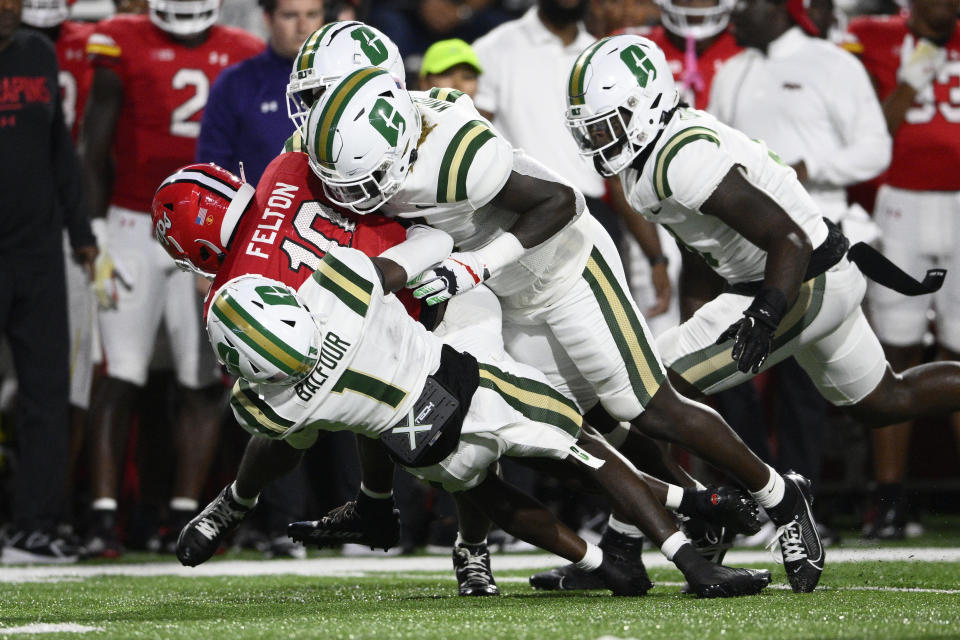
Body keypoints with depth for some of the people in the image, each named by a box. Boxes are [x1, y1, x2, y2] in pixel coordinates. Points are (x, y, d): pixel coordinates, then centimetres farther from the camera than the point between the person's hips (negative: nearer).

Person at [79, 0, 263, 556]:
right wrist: (97, 227, -4)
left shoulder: (242, 57, 7)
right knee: (122, 377, -4)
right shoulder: (123, 45, -1)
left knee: (204, 379, 0)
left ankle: (185, 512, 7)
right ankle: (104, 515, -3)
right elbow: (96, 144, 1)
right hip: (136, 228, -3)